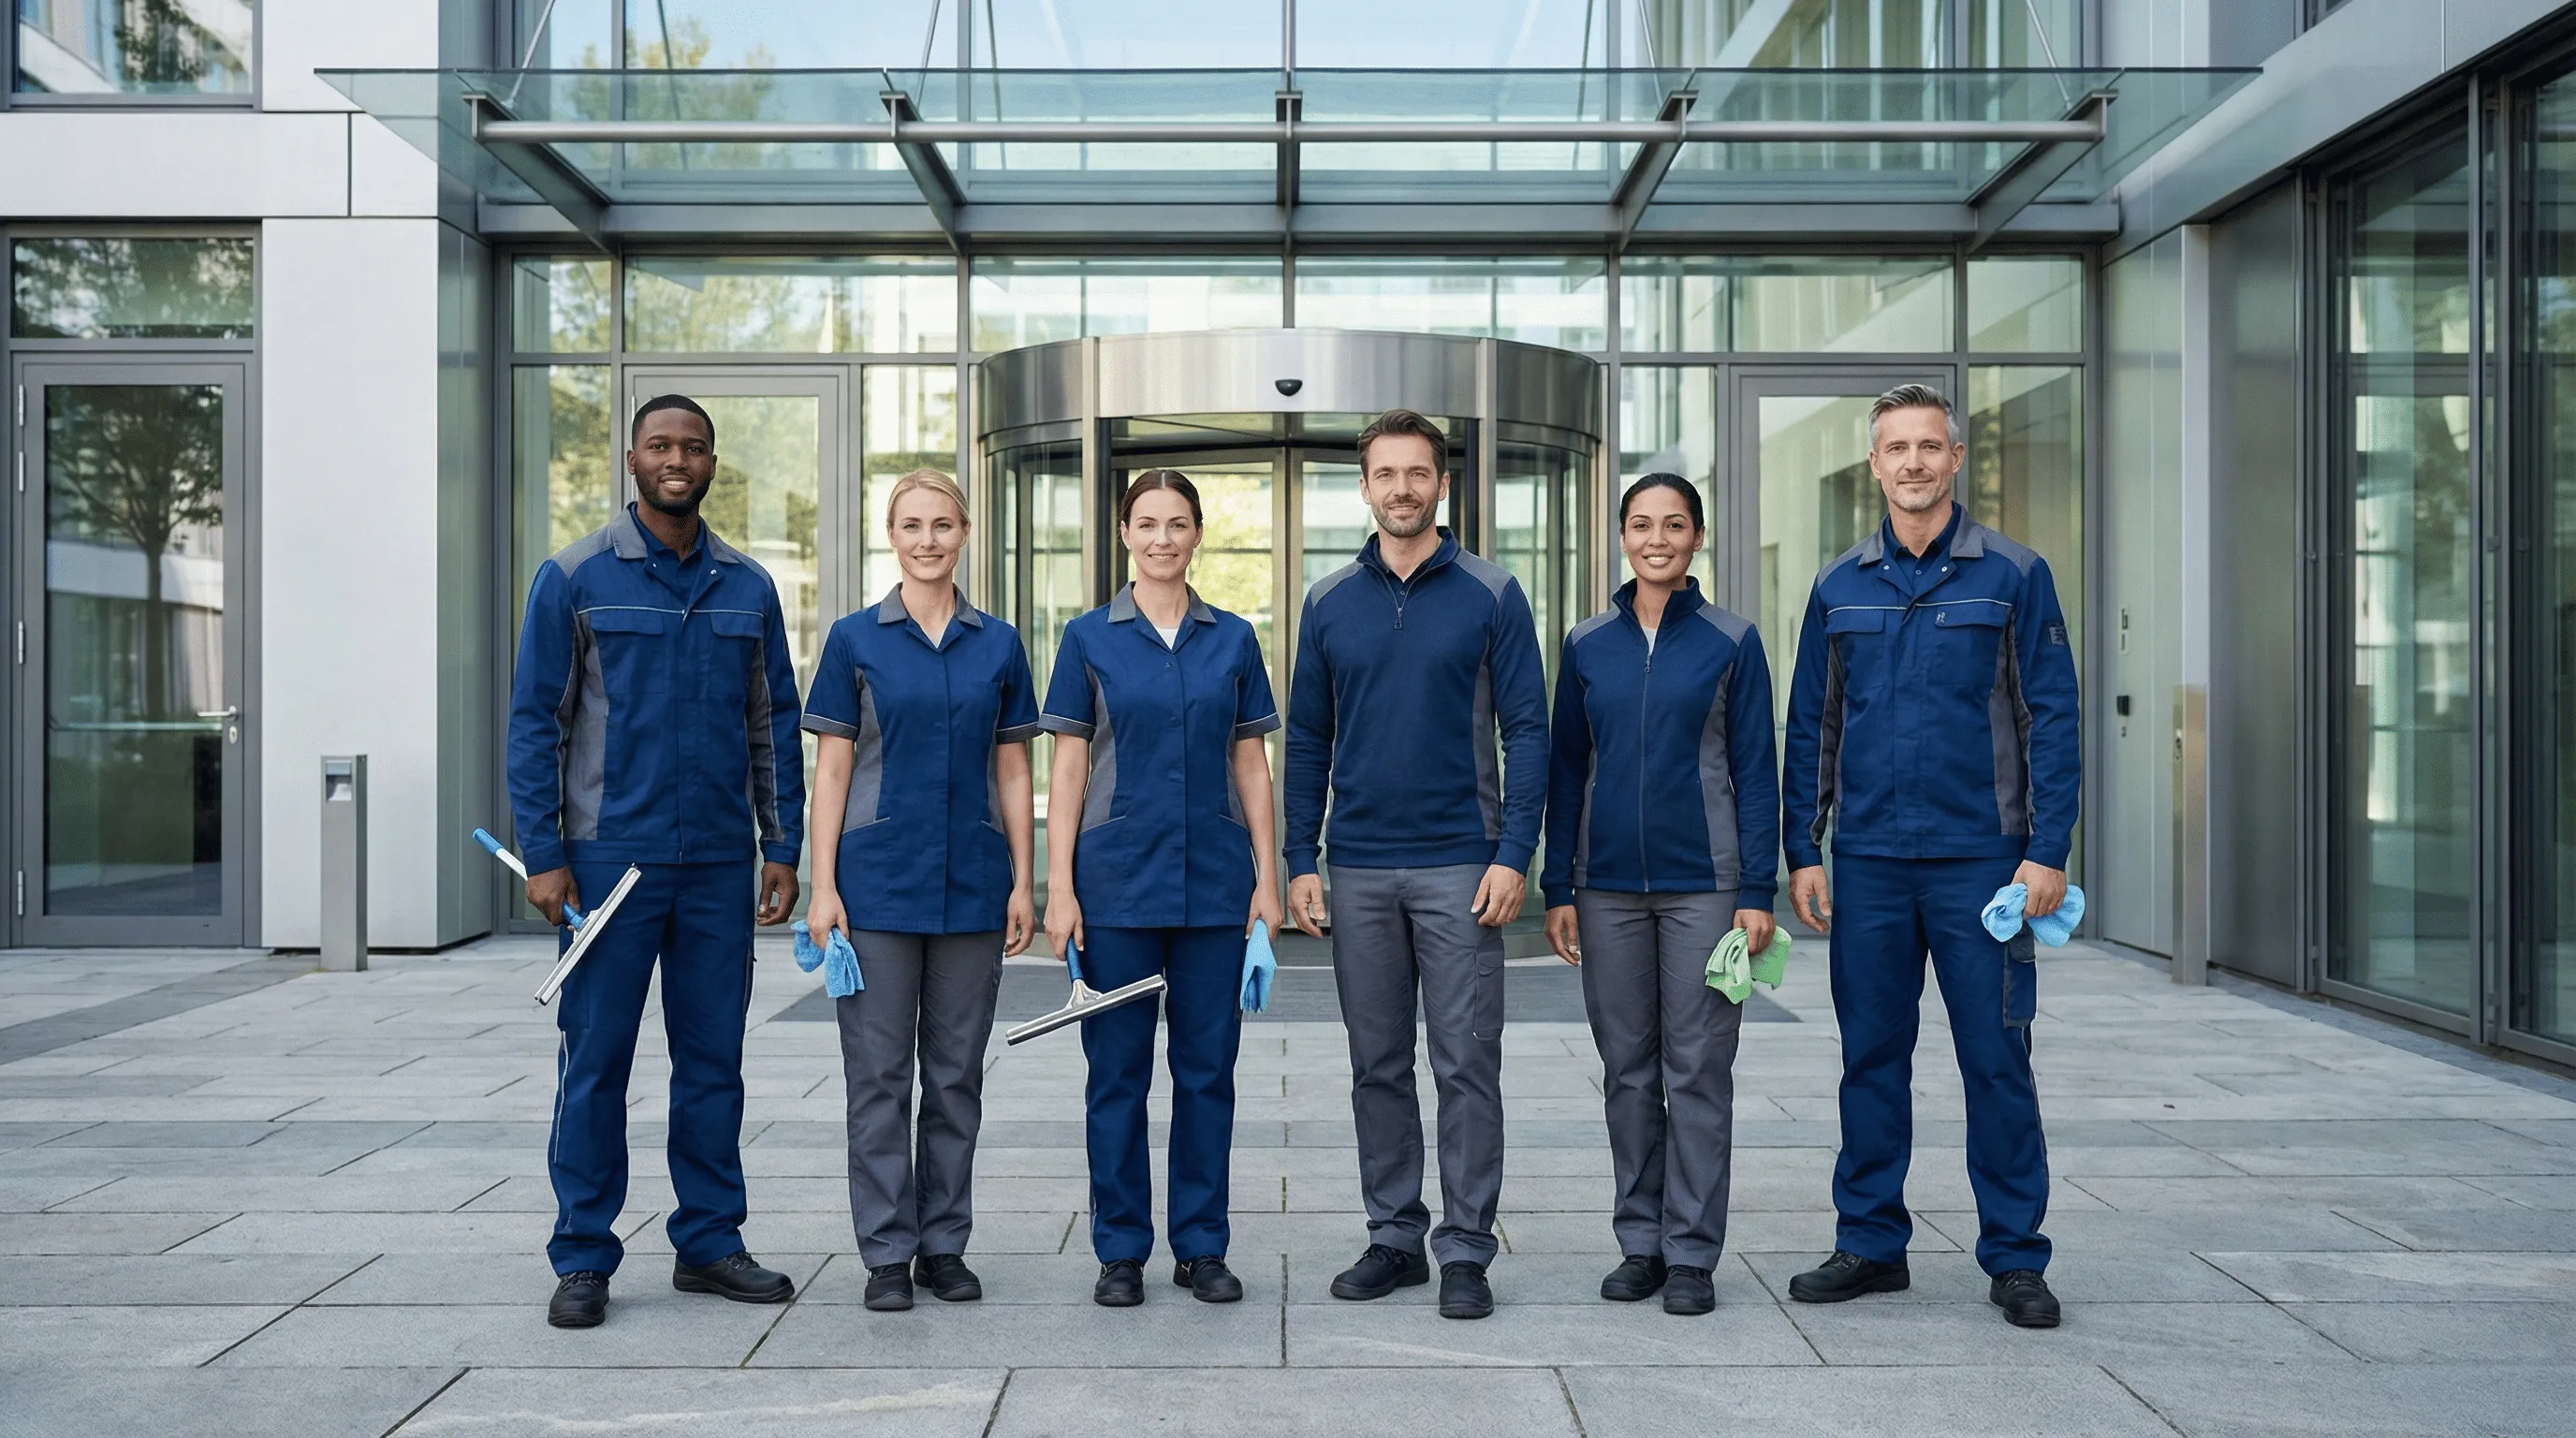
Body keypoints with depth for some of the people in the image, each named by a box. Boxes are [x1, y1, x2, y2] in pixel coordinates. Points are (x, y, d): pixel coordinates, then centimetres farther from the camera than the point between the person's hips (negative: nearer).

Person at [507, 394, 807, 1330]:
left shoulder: (748, 587, 9)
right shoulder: (575, 577, 0)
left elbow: (775, 724, 12)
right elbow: (535, 720, -2)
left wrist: (783, 847, 6)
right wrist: (542, 854, -8)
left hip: (720, 863, 3)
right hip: (610, 857, -3)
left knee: (714, 1059, 9)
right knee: (595, 1061, 2)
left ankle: (708, 1242, 20)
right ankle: (583, 1259, 12)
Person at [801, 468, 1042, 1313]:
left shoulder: (998, 645, 7)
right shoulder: (855, 640, 1)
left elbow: (1013, 772, 8)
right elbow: (832, 770, 0)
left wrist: (1023, 884, 2)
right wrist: (823, 885, -6)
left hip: (972, 883, 2)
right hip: (879, 880, -2)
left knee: (956, 1073, 9)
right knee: (879, 1074, 2)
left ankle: (945, 1245, 20)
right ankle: (887, 1253, 12)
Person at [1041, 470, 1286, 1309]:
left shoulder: (1233, 640, 6)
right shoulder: (1090, 638, 2)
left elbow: (1252, 767, 8)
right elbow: (1068, 768, 1)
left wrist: (1267, 878, 2)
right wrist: (1059, 887, -6)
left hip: (1215, 881, 2)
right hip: (1119, 878, -1)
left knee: (1208, 1066, 7)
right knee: (1118, 1069, 5)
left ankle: (1202, 1247, 18)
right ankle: (1121, 1250, 16)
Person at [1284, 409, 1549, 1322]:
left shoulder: (1490, 596, 0)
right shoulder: (1329, 603, 8)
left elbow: (1527, 730, -2)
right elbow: (1307, 740, 10)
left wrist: (1514, 854, -11)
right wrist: (1299, 861, 4)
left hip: (1460, 866, -3)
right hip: (1359, 869, 3)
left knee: (1466, 1066, 0)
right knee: (1378, 1067, 10)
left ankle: (1465, 1249, 9)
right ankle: (1393, 1237, 21)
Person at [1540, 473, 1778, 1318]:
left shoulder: (1731, 642, 1)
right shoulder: (1587, 646, 7)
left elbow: (1756, 772, 0)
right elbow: (1566, 771, 9)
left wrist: (1758, 891, -6)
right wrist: (1558, 889, 5)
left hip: (1701, 883, -2)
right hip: (1609, 885, 3)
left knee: (1697, 1071, 1)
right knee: (1627, 1071, 8)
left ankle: (1693, 1253, 10)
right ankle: (1640, 1243, 19)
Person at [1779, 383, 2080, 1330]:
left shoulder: (2013, 575, 1)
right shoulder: (1839, 588, 9)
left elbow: (2051, 720, -1)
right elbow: (1809, 727, 12)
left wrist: (2047, 850, -9)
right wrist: (1801, 850, 5)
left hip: (1981, 860, -3)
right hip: (1868, 863, 3)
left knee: (1997, 1062, 2)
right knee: (1871, 1059, 8)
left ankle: (2014, 1259, 14)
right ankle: (1871, 1244, 20)